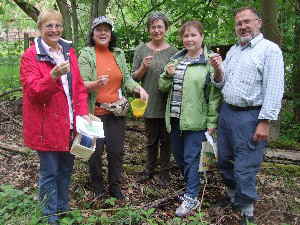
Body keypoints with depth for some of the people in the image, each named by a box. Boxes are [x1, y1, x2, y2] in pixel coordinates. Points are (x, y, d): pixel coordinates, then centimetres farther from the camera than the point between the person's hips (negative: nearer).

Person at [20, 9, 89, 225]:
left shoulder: (69, 51, 9)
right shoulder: (30, 56, -9)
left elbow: (79, 86, 10)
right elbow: (33, 91, -17)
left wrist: (83, 112, -1)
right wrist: (54, 75, -33)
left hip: (69, 123, 6)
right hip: (47, 125, -6)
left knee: (66, 168, 17)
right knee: (50, 172, 4)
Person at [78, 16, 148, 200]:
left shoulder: (119, 54, 9)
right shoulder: (86, 54, -5)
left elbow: (126, 78, 10)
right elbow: (81, 84, -13)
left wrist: (139, 88, -9)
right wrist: (96, 84, -34)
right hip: (95, 112, -4)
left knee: (116, 150, 9)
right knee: (95, 151, 5)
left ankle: (115, 187, 26)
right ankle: (97, 188, 26)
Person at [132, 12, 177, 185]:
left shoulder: (173, 51, 0)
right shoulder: (141, 50, 1)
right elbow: (135, 77, 4)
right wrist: (143, 67, -15)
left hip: (167, 103, -1)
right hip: (149, 103, 1)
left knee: (166, 139, 10)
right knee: (151, 139, 14)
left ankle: (165, 171, 25)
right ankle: (150, 169, 31)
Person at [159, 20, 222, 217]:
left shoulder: (209, 62, -8)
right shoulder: (176, 59, 12)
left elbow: (214, 94, -10)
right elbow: (163, 87, 14)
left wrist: (212, 121, -11)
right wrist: (167, 75, -7)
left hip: (195, 120, -6)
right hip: (175, 119, 7)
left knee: (191, 158, -1)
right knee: (179, 156, 16)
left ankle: (191, 197, 13)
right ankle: (192, 185, 36)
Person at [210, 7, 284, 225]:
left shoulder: (269, 49, -9)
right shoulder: (233, 50, 14)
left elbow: (274, 89, -16)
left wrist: (265, 122, -20)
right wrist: (218, 69, -4)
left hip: (250, 116, -7)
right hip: (226, 112, 7)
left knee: (245, 167, -3)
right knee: (225, 160, 17)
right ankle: (233, 192, 39)